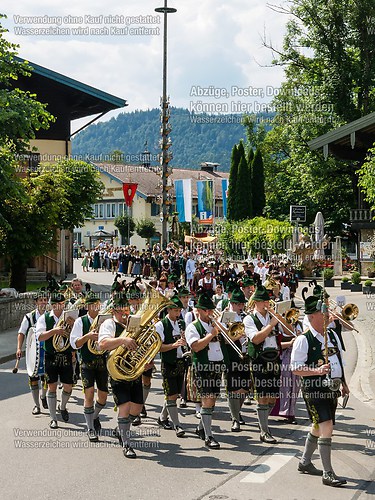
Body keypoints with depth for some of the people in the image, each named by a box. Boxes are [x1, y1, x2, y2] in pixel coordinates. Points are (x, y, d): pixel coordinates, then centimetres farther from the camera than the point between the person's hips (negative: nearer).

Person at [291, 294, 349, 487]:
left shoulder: (332, 335, 11)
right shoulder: (303, 340, -12)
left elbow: (339, 361, 22)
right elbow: (296, 369, -13)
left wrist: (343, 383, 17)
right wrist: (318, 370, -24)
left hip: (331, 389, 8)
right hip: (314, 390, -8)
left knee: (318, 427, 17)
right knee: (326, 427, -15)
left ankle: (305, 462, 35)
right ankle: (327, 474, -11)